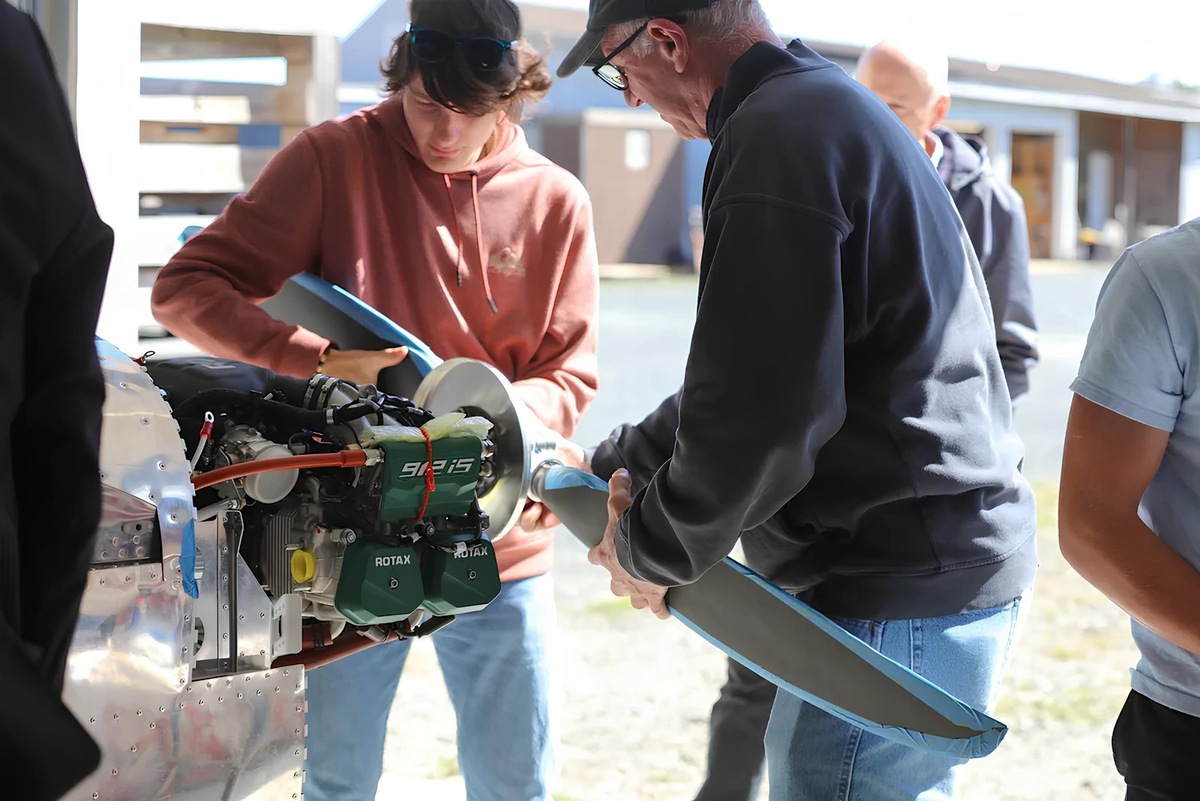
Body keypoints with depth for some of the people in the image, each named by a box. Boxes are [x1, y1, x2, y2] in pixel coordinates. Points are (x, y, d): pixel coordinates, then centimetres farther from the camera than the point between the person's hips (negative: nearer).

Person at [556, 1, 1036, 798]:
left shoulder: (779, 134, -17)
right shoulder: (835, 108, 17)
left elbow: (761, 413, -21)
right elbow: (740, 379, 24)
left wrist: (650, 551, -7)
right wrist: (613, 464, 25)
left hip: (898, 602, -11)